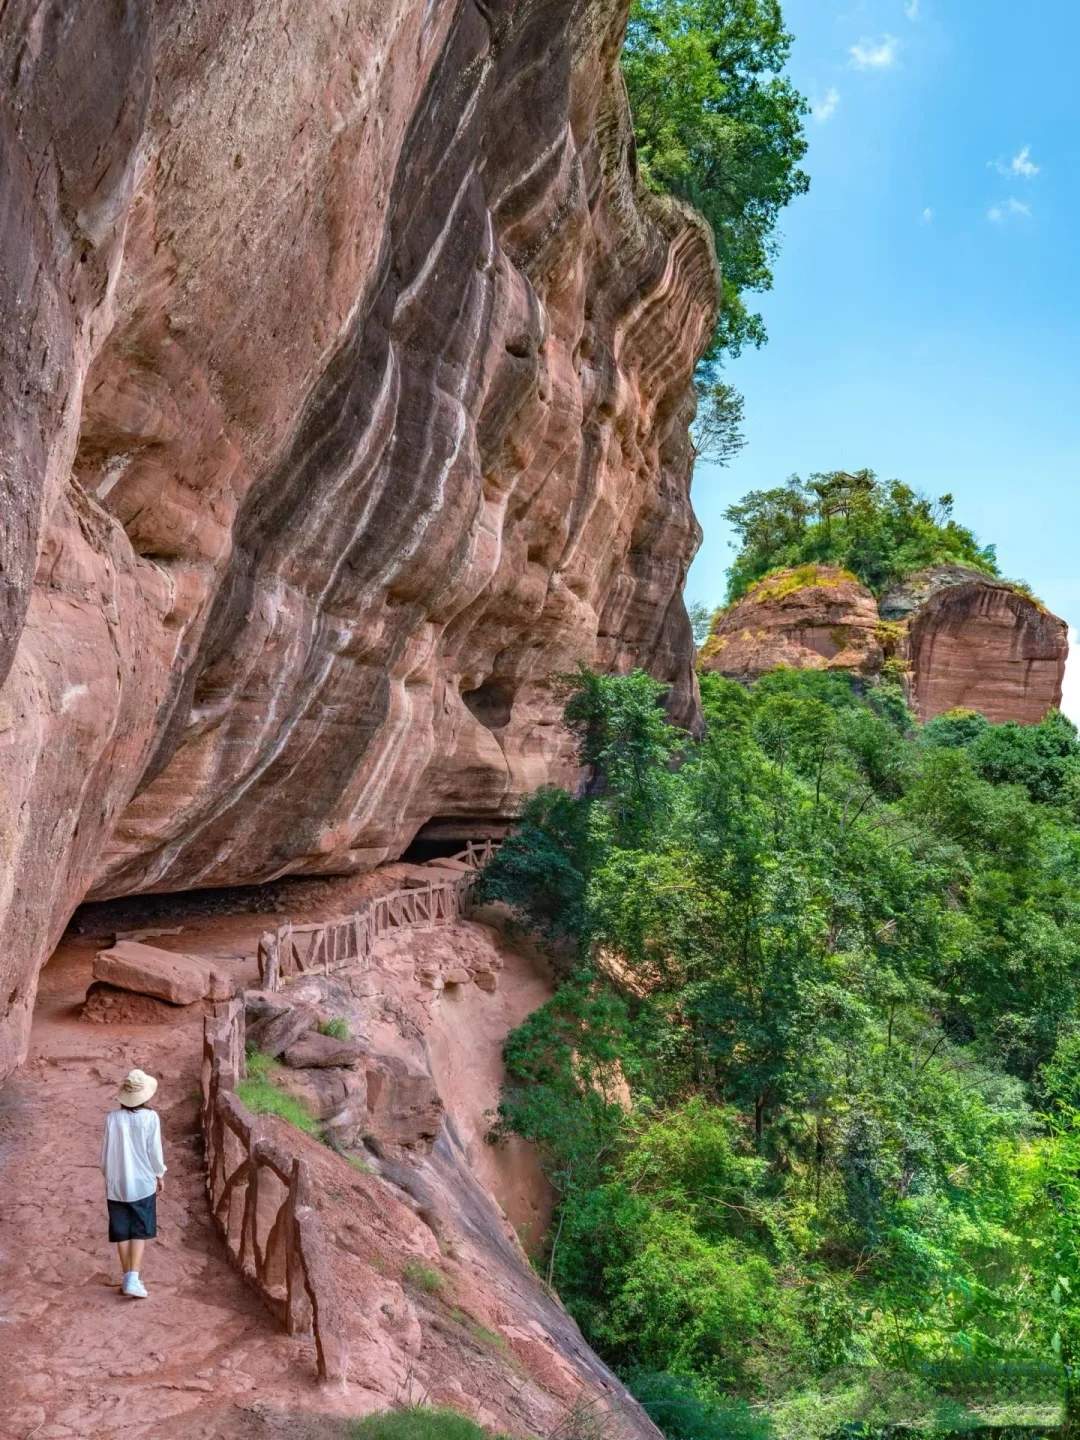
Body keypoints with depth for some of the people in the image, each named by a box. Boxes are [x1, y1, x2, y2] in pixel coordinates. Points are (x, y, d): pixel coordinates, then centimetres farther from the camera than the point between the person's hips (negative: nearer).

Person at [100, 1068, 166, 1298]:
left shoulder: (112, 1118, -7)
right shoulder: (150, 1118, -12)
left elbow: (105, 1152, 0)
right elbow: (154, 1151, -7)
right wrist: (160, 1175, 9)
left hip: (116, 1184, 2)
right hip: (143, 1183, -2)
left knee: (122, 1233, 12)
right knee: (140, 1232, 6)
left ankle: (128, 1278, 18)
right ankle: (133, 1279, -5)